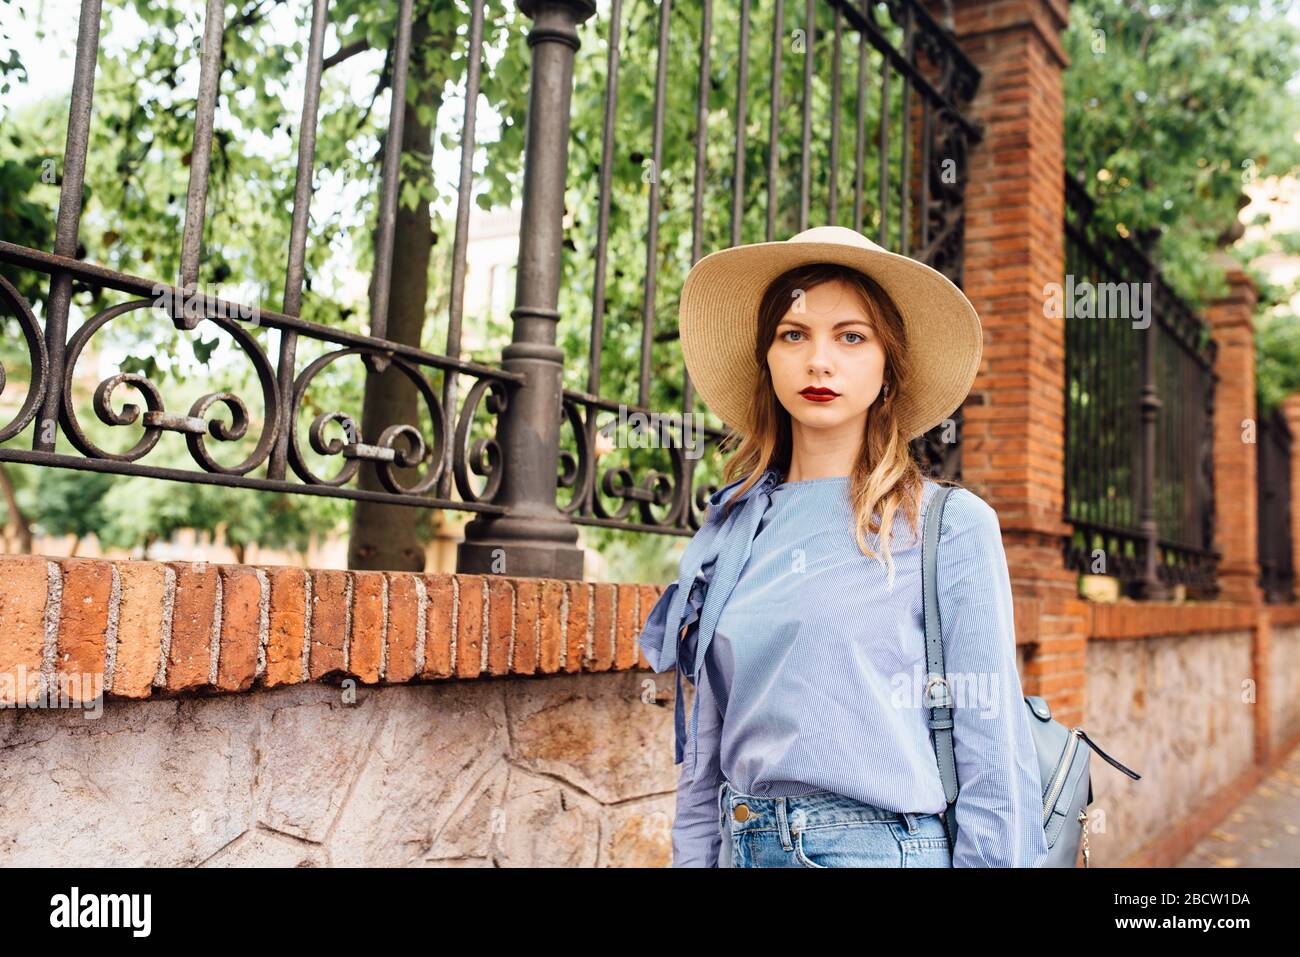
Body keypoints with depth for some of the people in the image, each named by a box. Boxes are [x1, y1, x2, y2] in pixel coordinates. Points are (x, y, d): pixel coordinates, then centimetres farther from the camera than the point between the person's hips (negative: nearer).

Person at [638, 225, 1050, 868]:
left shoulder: (951, 525, -8)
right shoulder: (733, 532, 4)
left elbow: (992, 757, -8)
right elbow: (705, 743, 8)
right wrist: (694, 855, 7)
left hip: (884, 845, -4)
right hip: (748, 846, 4)